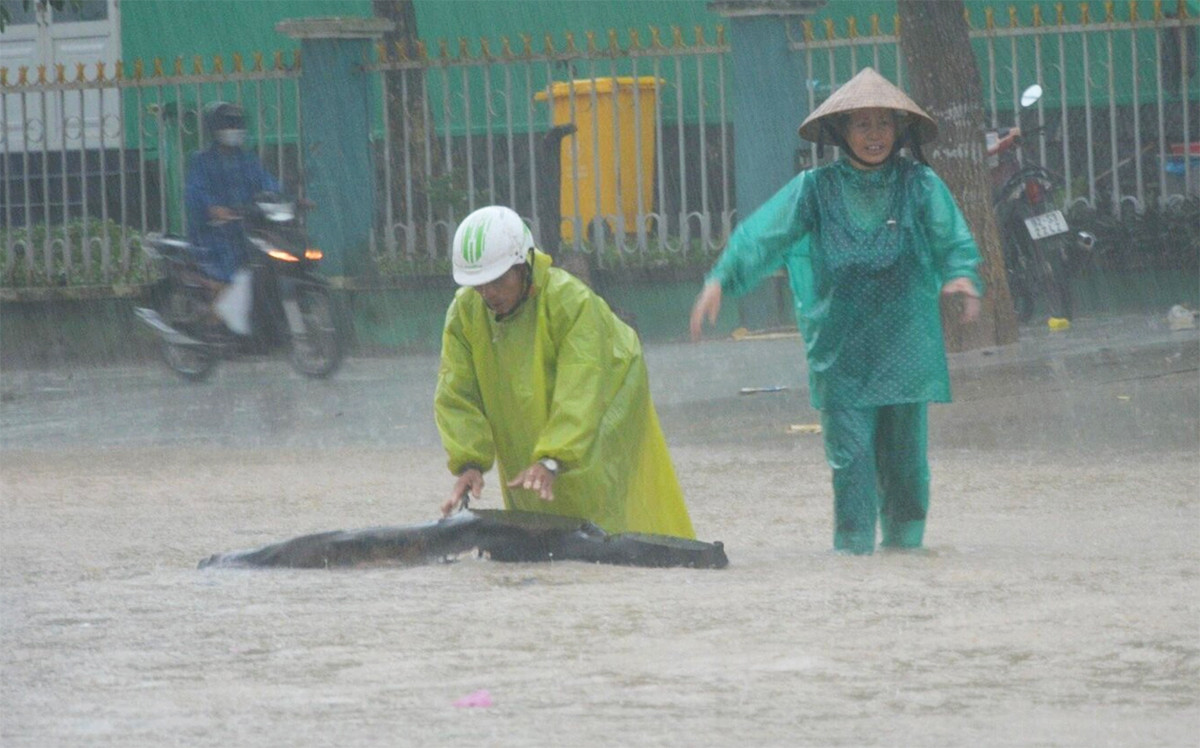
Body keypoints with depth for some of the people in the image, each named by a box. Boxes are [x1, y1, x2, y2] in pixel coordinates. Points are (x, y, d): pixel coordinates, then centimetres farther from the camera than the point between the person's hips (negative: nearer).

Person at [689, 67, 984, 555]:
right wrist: (721, 280, -20)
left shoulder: (920, 186, 5)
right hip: (841, 350, -1)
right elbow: (765, 233, -4)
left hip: (906, 345, 1)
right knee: (850, 451, -8)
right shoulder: (816, 189, 4)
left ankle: (904, 541, 22)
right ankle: (853, 545, -2)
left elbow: (952, 240, -2)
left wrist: (961, 277, -25)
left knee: (903, 451, 7)